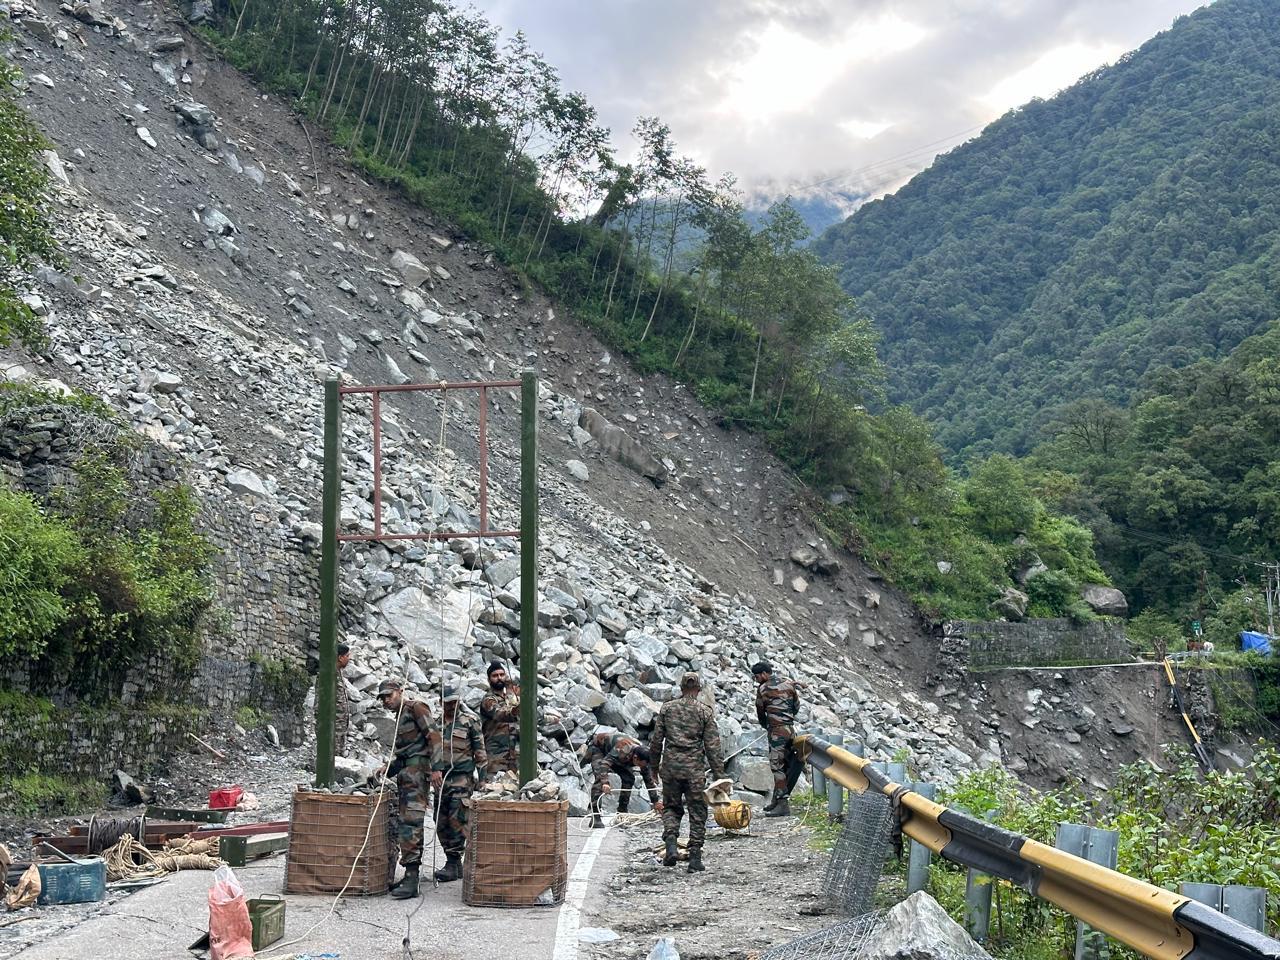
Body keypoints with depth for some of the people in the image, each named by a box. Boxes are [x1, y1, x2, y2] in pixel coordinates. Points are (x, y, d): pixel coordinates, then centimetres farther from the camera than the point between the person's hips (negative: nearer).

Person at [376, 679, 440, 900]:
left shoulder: (416, 707, -3)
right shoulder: (399, 716, 24)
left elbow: (433, 736, -12)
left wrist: (434, 768, -19)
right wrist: (389, 768, 17)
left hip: (417, 770, -10)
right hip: (405, 773, 10)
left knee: (411, 821, -16)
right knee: (407, 823, 9)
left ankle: (411, 877, -20)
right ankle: (410, 875, 14)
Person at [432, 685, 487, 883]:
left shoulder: (470, 721, 1)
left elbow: (479, 750, 3)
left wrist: (482, 776, 0)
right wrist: (434, 771, 16)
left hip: (462, 777, -5)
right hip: (441, 777, 5)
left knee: (456, 818, -14)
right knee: (441, 822, 5)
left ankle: (453, 864, -11)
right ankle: (455, 866, 13)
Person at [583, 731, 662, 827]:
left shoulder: (643, 755, -19)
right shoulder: (622, 750, -42)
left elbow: (649, 780, -8)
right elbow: (604, 763, -53)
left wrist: (656, 801, -5)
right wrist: (605, 782, -66)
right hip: (597, 747, -7)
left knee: (629, 778, -7)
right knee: (600, 778, -27)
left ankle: (622, 812, 5)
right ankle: (595, 817, -28)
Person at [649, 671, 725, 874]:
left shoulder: (667, 708, 5)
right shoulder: (704, 711, -1)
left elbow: (656, 740, 8)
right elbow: (713, 746, -3)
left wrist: (655, 765, 20)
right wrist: (718, 775, 0)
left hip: (670, 766, 2)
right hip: (695, 768, -2)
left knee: (671, 807, 17)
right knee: (697, 812, 7)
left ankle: (671, 843, -7)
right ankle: (695, 858, 6)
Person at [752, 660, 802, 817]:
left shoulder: (762, 689, -6)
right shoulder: (788, 683, 11)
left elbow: (760, 713, 6)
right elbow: (797, 706, 17)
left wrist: (767, 726, 23)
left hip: (777, 731, -7)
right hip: (791, 728, 7)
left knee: (777, 766, -5)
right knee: (785, 766, 12)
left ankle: (783, 805, -7)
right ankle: (776, 801, 20)